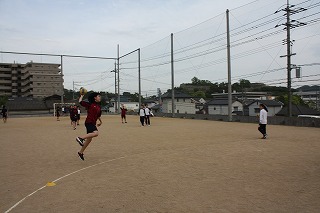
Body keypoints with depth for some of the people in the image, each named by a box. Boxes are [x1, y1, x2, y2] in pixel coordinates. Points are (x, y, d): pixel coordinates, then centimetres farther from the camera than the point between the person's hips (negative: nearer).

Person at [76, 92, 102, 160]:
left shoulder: (99, 107, 13)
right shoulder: (90, 104, -6)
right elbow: (80, 102, -5)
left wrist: (100, 121, 29)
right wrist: (82, 96, 9)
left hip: (93, 123, 8)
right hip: (89, 122, -8)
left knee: (89, 139, 13)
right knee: (96, 133, -32)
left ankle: (80, 152, 26)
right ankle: (80, 138, -24)